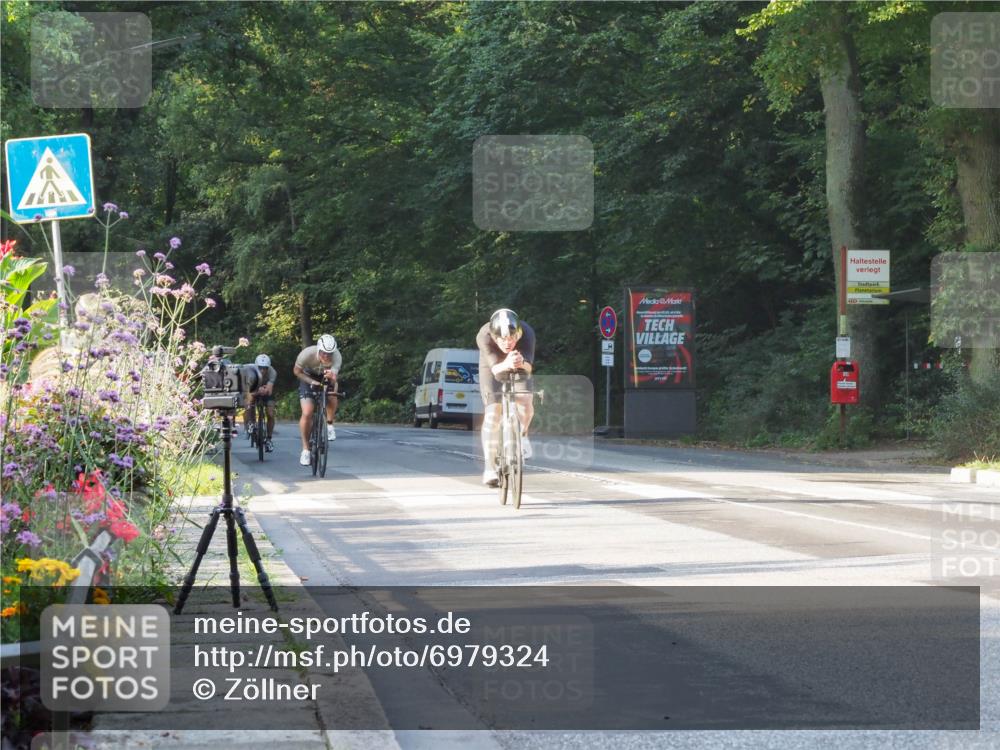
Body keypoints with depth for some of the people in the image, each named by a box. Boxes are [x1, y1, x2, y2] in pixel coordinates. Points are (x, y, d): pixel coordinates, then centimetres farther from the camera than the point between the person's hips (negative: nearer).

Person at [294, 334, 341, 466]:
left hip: (326, 378, 2)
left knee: (332, 399, -26)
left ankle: (329, 425, 6)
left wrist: (331, 377, -63)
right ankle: (305, 449, -3)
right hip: (308, 378, -2)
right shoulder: (307, 354, -34)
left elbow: (334, 379, -40)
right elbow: (297, 372, -17)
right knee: (307, 413, -16)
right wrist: (312, 382, -29)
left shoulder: (337, 357, -33)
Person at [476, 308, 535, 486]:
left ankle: (522, 434, 6)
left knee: (526, 401, -26)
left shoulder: (527, 333, -34)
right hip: (493, 368, -1)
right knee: (492, 414, -16)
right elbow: (495, 368, -43)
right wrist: (506, 364, -66)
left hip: (517, 370, 1)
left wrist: (522, 364, -63)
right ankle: (490, 468, -9)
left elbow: (529, 367, -39)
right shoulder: (484, 336, -36)